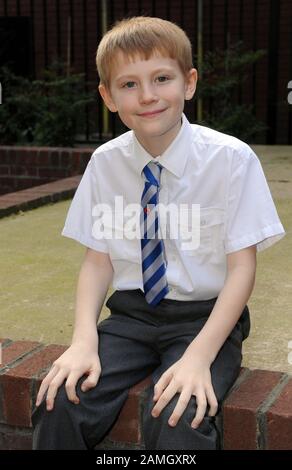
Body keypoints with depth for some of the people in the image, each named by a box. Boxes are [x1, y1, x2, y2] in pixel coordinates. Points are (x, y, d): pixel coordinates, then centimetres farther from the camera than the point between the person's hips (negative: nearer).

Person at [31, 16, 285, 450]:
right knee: (60, 404, -20)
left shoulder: (232, 159, -12)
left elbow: (242, 268, -10)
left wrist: (199, 356, -22)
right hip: (131, 315, 3)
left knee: (179, 421, -30)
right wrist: (84, 342, -17)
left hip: (206, 317, -3)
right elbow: (98, 260, 1)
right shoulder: (105, 163, -1)